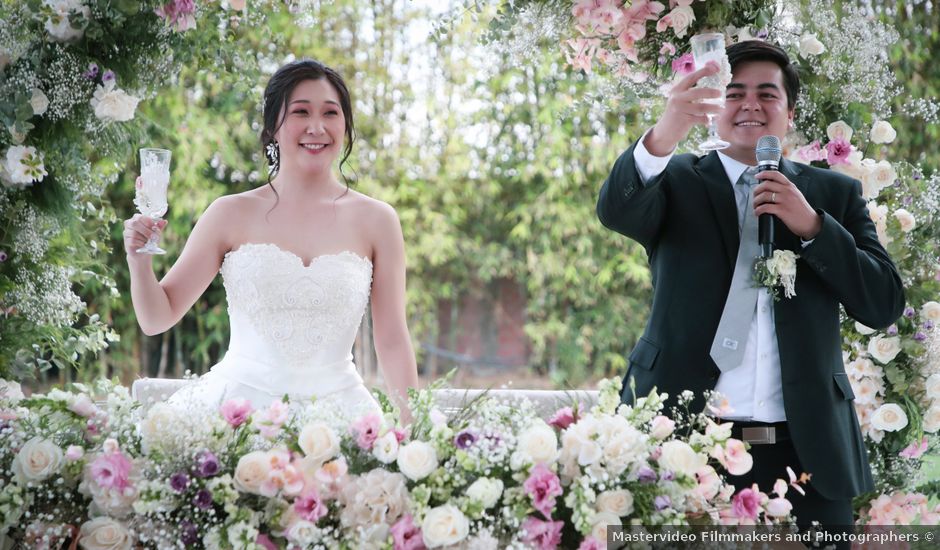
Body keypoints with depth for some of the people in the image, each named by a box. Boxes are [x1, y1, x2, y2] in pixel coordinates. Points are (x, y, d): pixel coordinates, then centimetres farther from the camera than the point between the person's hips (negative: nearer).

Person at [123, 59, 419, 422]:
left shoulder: (375, 221, 3)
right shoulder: (231, 215, 3)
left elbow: (392, 341, 7)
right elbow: (157, 319, 7)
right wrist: (139, 261, -11)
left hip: (334, 404, 0)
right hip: (239, 400, 0)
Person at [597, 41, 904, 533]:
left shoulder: (834, 194, 12)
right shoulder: (677, 181, 7)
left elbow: (884, 305, 5)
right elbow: (617, 210, -15)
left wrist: (813, 227, -10)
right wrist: (663, 136, -35)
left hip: (803, 450, 2)